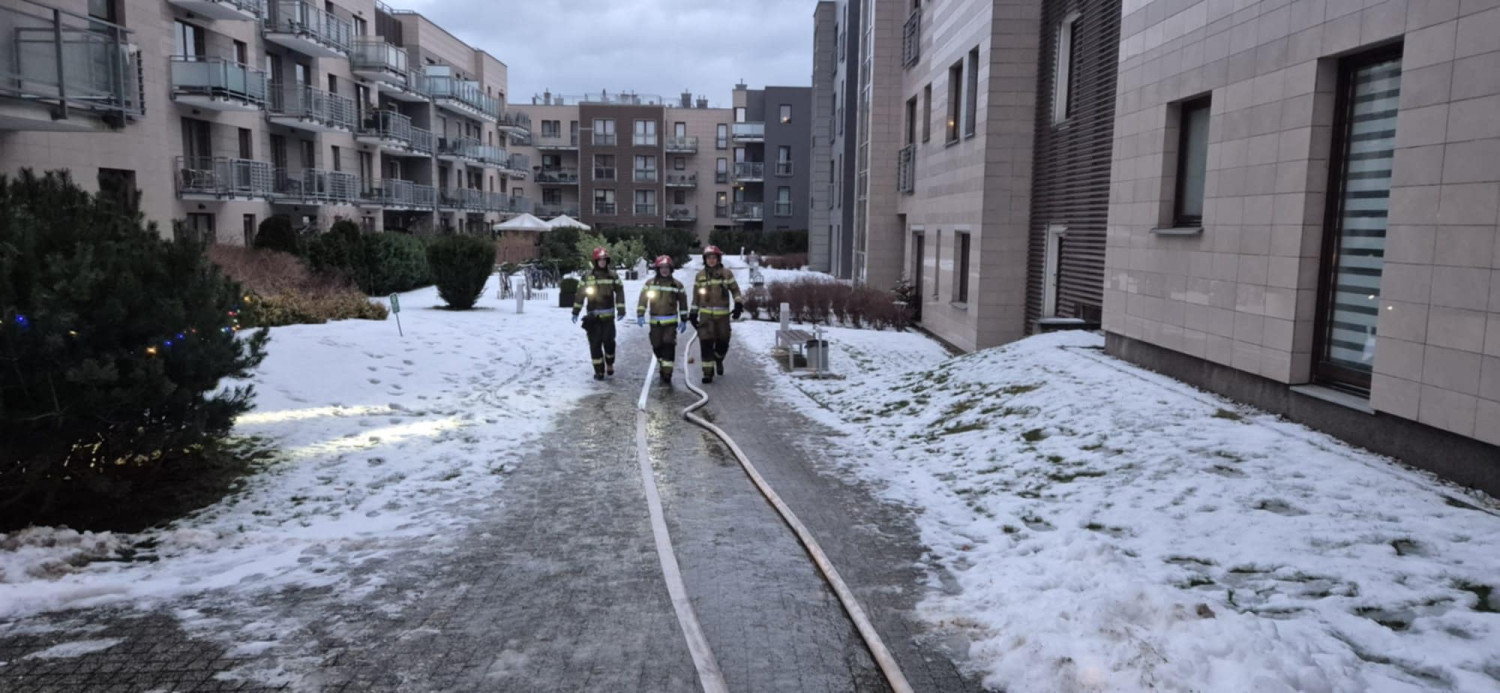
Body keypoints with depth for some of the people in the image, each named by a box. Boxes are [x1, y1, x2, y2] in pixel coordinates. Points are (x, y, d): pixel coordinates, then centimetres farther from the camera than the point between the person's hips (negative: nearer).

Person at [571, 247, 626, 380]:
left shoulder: (612, 275, 3)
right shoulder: (587, 276, 3)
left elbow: (619, 293, 2)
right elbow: (580, 294, 6)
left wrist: (621, 310, -4)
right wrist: (575, 311, 5)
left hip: (608, 315, 0)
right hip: (593, 316, 0)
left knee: (609, 341, -1)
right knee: (595, 344, -2)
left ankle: (610, 364, 24)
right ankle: (599, 370, 5)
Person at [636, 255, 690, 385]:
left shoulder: (677, 285, 5)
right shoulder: (650, 283, 5)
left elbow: (683, 303, 11)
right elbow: (642, 299, -2)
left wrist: (684, 320, 10)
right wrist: (640, 314, -15)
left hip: (671, 321, -2)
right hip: (655, 321, 2)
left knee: (669, 345, -13)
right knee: (657, 347, 7)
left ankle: (667, 374, -14)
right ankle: (662, 364, 34)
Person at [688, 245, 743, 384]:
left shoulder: (726, 273, 4)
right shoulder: (700, 276, 9)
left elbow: (735, 289, 4)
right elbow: (696, 296, 14)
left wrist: (739, 305, -9)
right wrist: (693, 313, 12)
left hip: (723, 314, 0)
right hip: (706, 314, 0)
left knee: (723, 342, 7)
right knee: (706, 343, -10)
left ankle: (718, 359, 39)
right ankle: (708, 372, -5)